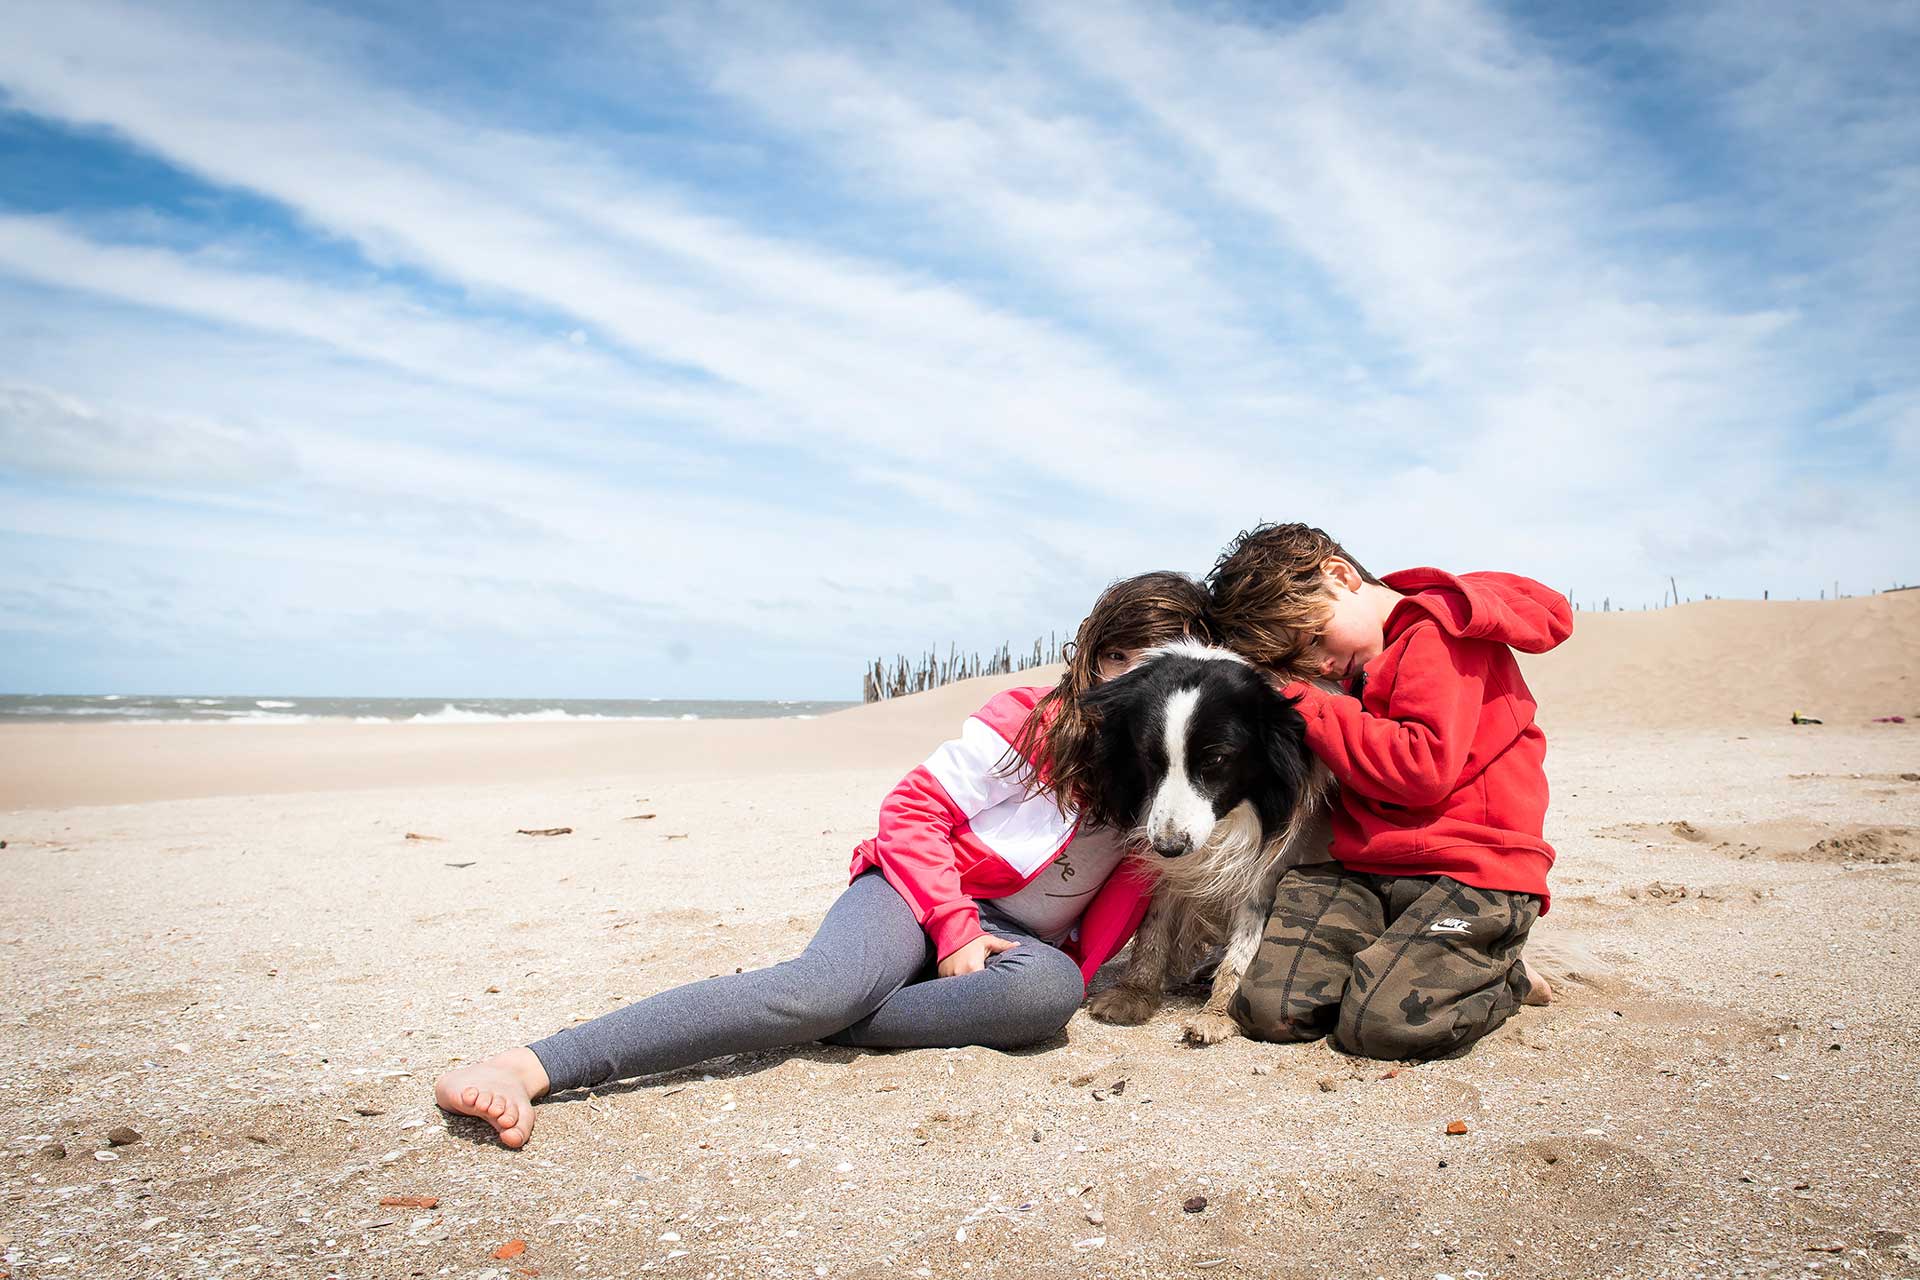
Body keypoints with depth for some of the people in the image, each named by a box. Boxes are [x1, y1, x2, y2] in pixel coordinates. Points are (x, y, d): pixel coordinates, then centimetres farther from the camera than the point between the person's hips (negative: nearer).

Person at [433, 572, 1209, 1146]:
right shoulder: (1029, 722, -6)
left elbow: (1129, 890, 7)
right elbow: (913, 810, -6)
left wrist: (1077, 972, -11)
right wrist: (956, 931, -16)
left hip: (1020, 942, 4)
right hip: (924, 894, -3)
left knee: (1048, 987, -36)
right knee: (833, 980, -36)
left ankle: (815, 1025, -32)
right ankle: (528, 1067, -42)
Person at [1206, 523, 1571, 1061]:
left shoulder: (1438, 633, -8)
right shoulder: (1354, 670, 20)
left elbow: (1423, 767, -19)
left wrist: (1307, 705, -11)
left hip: (1469, 869, -7)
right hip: (1365, 869, 7)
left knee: (1379, 1024, -25)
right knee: (1268, 1007, -15)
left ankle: (1506, 978, 4)